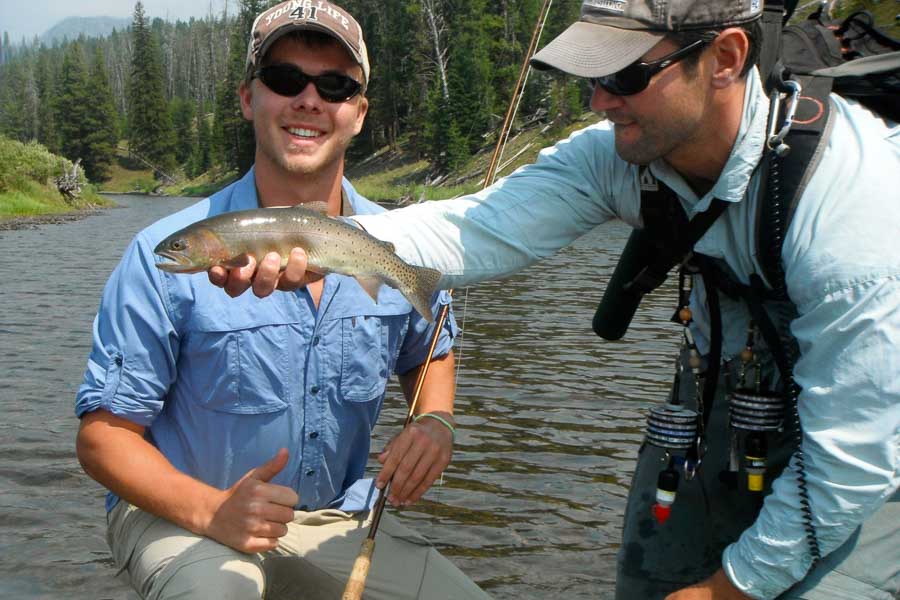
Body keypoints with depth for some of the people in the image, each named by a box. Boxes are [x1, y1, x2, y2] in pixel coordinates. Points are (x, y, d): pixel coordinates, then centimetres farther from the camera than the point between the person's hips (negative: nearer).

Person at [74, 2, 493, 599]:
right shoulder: (165, 257, -17)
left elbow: (431, 354, 16)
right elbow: (104, 433, -12)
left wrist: (435, 422, -6)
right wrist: (213, 510, -29)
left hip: (339, 516, 5)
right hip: (182, 513, -4)